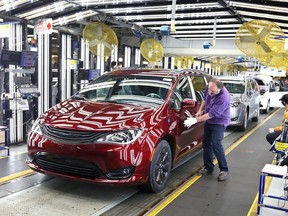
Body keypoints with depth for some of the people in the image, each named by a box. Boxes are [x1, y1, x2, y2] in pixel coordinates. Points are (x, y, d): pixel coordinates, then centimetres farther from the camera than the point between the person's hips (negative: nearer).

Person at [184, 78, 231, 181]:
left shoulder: (223, 98, -35)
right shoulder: (208, 87, -13)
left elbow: (211, 114, -32)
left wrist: (195, 120, -29)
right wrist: (200, 110, 0)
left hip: (219, 122, -7)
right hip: (209, 121, 8)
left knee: (216, 145, -14)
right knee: (206, 143, 10)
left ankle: (224, 170, 1)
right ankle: (208, 167, 22)